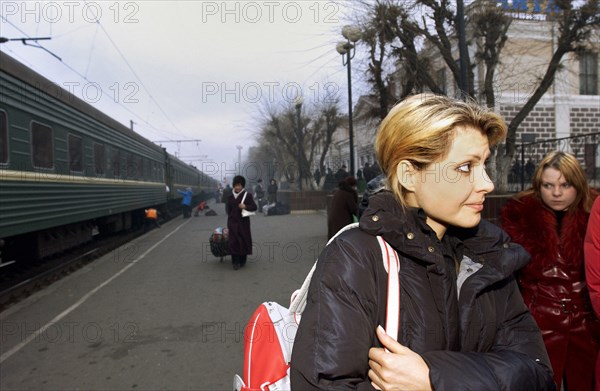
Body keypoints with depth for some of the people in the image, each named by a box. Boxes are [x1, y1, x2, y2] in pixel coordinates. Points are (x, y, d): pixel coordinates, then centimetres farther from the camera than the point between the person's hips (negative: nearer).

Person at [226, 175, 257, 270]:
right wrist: (230, 215, 9)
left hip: (243, 222, -2)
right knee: (234, 241, -3)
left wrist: (245, 206, -23)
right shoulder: (230, 196, 5)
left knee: (244, 241, 3)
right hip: (233, 222, 2)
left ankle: (242, 261, 17)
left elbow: (254, 207, -8)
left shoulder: (247, 195, -5)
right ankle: (235, 262, 0)